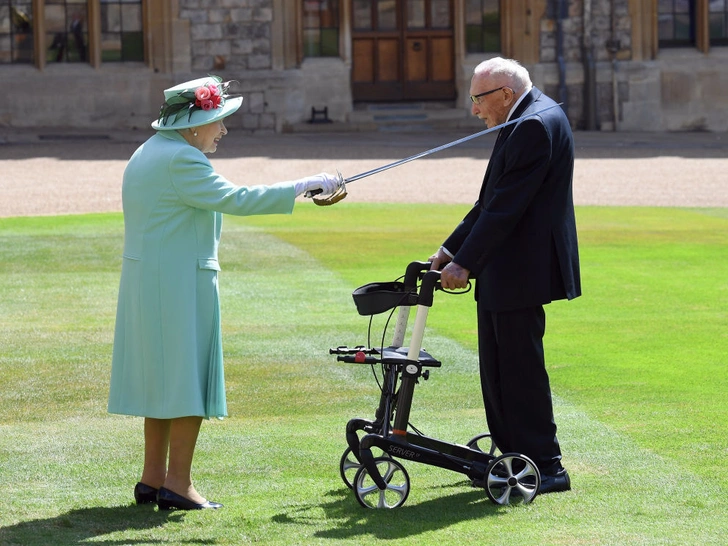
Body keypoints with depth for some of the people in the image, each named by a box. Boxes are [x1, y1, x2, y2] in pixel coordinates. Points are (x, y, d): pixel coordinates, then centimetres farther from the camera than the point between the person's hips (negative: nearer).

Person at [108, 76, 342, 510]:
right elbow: (233, 199, -23)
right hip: (181, 281, -10)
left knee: (162, 376, 15)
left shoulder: (150, 153, 15)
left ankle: (153, 478, 19)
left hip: (145, 279, 10)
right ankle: (178, 484, -3)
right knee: (190, 377, -4)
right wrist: (302, 186, -20)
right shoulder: (180, 160, -18)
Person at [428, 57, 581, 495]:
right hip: (504, 274, 11)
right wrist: (452, 249, 13)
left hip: (522, 272, -11)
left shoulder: (536, 125, -18)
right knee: (498, 369, 14)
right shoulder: (530, 119, 16)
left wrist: (465, 263, -20)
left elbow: (507, 205, -22)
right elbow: (493, 200, 18)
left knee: (521, 369, -6)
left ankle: (547, 467, 0)